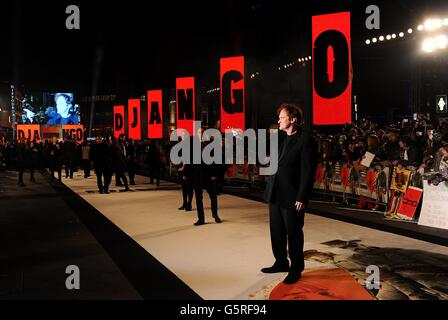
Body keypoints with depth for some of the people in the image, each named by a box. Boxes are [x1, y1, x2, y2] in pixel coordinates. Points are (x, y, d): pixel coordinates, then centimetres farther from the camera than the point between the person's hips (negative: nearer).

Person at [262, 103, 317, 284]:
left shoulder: (306, 140, -12)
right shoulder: (279, 137, 9)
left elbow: (308, 172, -14)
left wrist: (302, 198, -17)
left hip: (292, 197, -7)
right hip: (275, 194, 7)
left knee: (293, 234, 6)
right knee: (276, 232, 16)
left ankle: (296, 269, 22)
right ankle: (281, 263, 32)